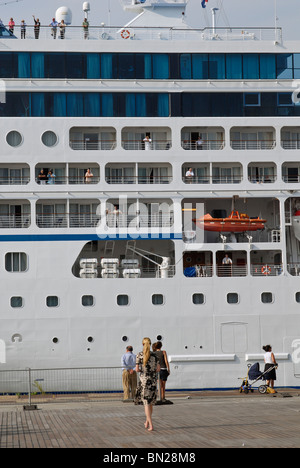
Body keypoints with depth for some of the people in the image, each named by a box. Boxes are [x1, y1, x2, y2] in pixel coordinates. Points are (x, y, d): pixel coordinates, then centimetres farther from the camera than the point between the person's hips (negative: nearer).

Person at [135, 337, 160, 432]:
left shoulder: (139, 355, -6)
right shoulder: (154, 355, 1)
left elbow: (137, 369, -6)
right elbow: (158, 369, 2)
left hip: (144, 379, -3)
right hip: (153, 380, 3)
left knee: (146, 402, -1)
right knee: (150, 402, 17)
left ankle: (150, 425, -11)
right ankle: (147, 422, 29)